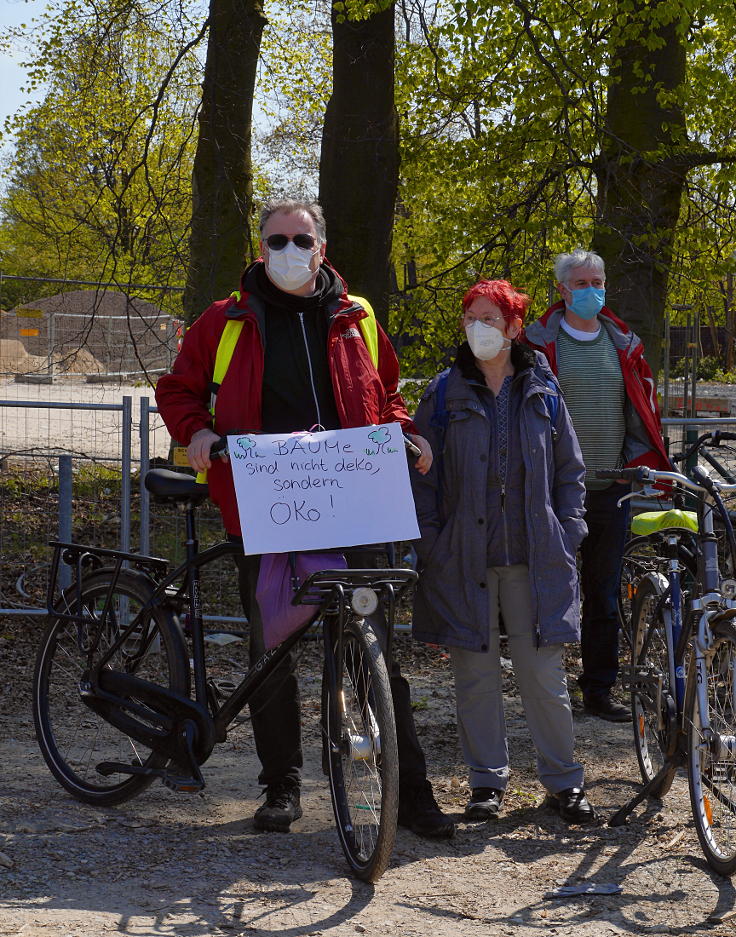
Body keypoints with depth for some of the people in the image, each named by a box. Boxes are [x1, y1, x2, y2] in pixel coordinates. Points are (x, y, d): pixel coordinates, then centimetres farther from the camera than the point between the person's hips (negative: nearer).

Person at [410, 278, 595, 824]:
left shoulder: (542, 392, 7)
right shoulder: (445, 395, 4)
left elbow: (569, 469, 12)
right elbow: (423, 474, 5)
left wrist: (568, 534, 4)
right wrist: (429, 544, -2)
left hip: (535, 556, 0)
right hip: (465, 558, 0)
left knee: (543, 671, 0)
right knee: (476, 673, 4)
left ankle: (564, 782, 11)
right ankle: (488, 782, 16)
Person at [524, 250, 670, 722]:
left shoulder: (624, 345, 12)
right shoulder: (538, 344, 0)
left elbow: (644, 409, 16)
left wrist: (650, 466, 7)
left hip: (610, 488, 4)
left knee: (605, 591, 8)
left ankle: (599, 688, 16)